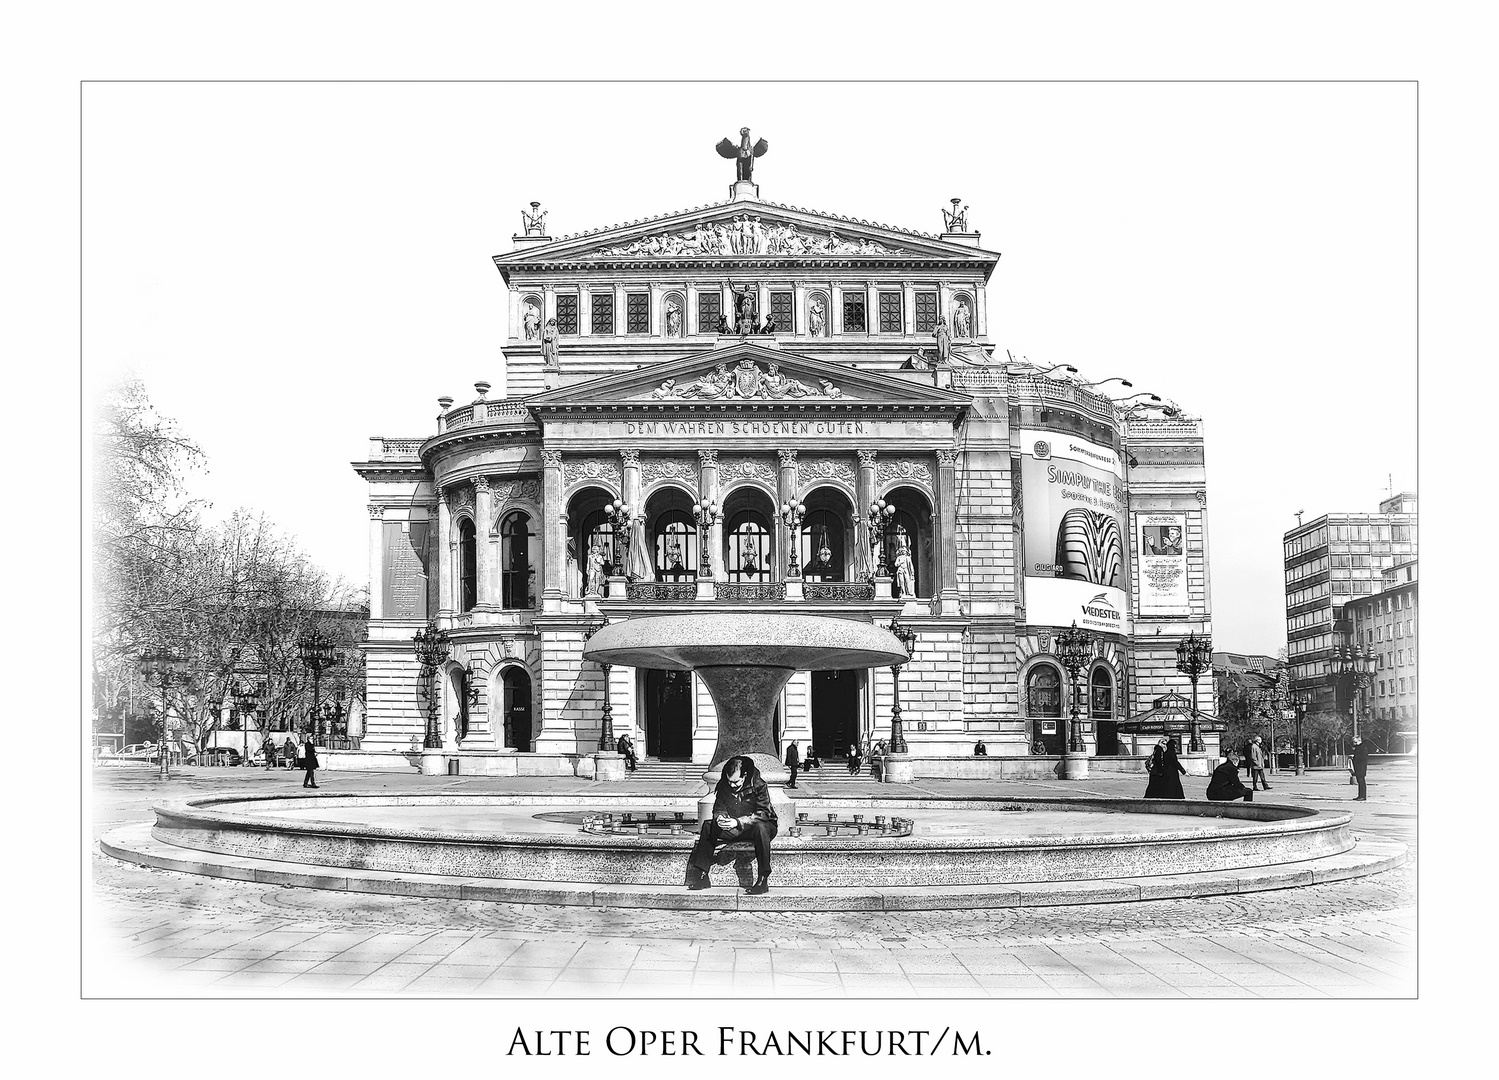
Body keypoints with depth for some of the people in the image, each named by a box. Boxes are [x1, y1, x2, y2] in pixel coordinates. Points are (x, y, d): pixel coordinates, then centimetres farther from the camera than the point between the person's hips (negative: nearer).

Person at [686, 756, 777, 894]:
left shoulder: (758, 785, -18)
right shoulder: (723, 786, -4)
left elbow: (763, 813, -23)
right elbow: (719, 808, 1)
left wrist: (738, 822, -33)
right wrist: (719, 818, -26)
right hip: (733, 829, 5)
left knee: (760, 828, -40)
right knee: (707, 827, -11)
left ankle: (763, 879, -38)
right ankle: (701, 875, -11)